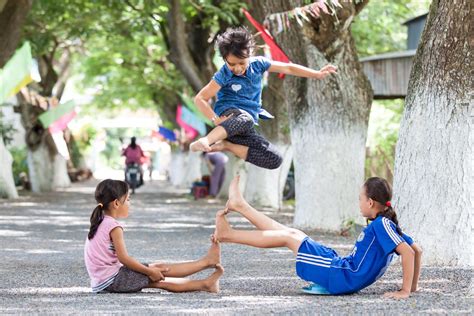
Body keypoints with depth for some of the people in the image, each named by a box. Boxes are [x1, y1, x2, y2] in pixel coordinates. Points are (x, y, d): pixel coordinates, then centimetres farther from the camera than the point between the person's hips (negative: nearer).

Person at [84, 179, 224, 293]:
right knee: (159, 268, -2)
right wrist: (150, 271, -10)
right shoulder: (114, 226, -14)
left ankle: (204, 284, 8)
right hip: (112, 280, -9)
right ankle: (207, 261, 5)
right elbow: (123, 258, -18)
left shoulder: (99, 223, 15)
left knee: (159, 281, 8)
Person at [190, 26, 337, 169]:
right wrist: (215, 119, -23)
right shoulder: (223, 75, -9)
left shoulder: (257, 64, 3)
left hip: (245, 130, 6)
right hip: (229, 116, -6)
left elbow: (288, 68, 9)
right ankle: (205, 141, -56)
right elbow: (200, 98, -10)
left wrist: (318, 74, 8)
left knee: (275, 160, -15)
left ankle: (226, 145, -17)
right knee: (246, 119, -43)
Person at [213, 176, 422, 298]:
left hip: (343, 278, -9)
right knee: (292, 234, 12)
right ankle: (239, 205, 21)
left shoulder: (382, 224, -17)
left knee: (289, 237, 0)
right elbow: (417, 250, 17)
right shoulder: (385, 225, 11)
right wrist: (413, 285, 16)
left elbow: (409, 252, -27)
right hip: (342, 267, 9)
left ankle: (227, 234, 12)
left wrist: (405, 290, -26)